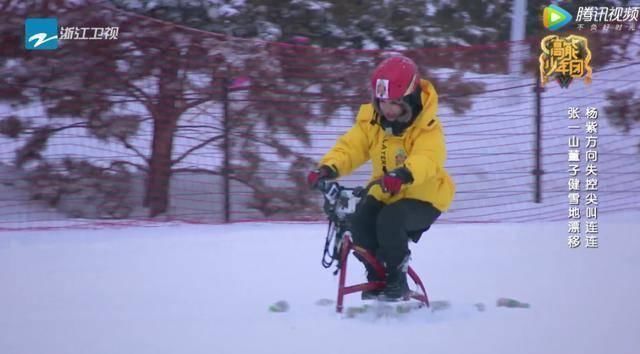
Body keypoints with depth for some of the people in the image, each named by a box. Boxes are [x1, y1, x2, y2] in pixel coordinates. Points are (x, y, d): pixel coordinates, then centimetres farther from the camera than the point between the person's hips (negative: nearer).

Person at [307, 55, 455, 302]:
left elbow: (427, 158, -41)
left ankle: (397, 280, -9)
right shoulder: (371, 121, -5)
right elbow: (350, 147, -14)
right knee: (360, 221, -22)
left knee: (390, 220, -34)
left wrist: (404, 175, -63)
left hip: (424, 197, -5)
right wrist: (328, 168, -35)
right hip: (385, 194, 5)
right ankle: (377, 279, 3)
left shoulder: (427, 127, -21)